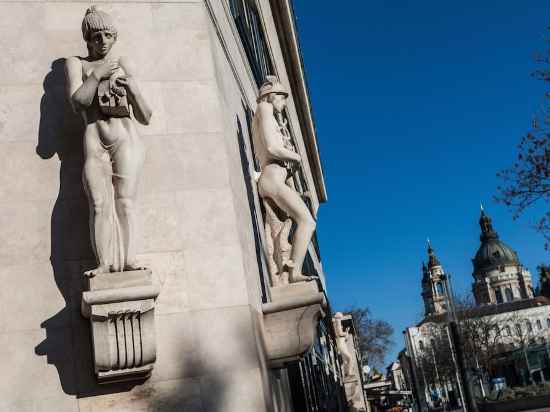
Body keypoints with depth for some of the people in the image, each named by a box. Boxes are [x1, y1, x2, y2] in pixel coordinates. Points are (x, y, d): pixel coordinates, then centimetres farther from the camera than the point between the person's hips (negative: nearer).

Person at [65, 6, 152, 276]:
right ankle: (105, 263, -24)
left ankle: (128, 260, -24)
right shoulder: (77, 64, 15)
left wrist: (134, 89, -3)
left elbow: (145, 118, 14)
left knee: (125, 199, -16)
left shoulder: (124, 66, 18)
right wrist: (98, 74, -2)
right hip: (94, 143, 0)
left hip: (126, 139, 0)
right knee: (99, 204, -16)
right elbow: (77, 101, -4)